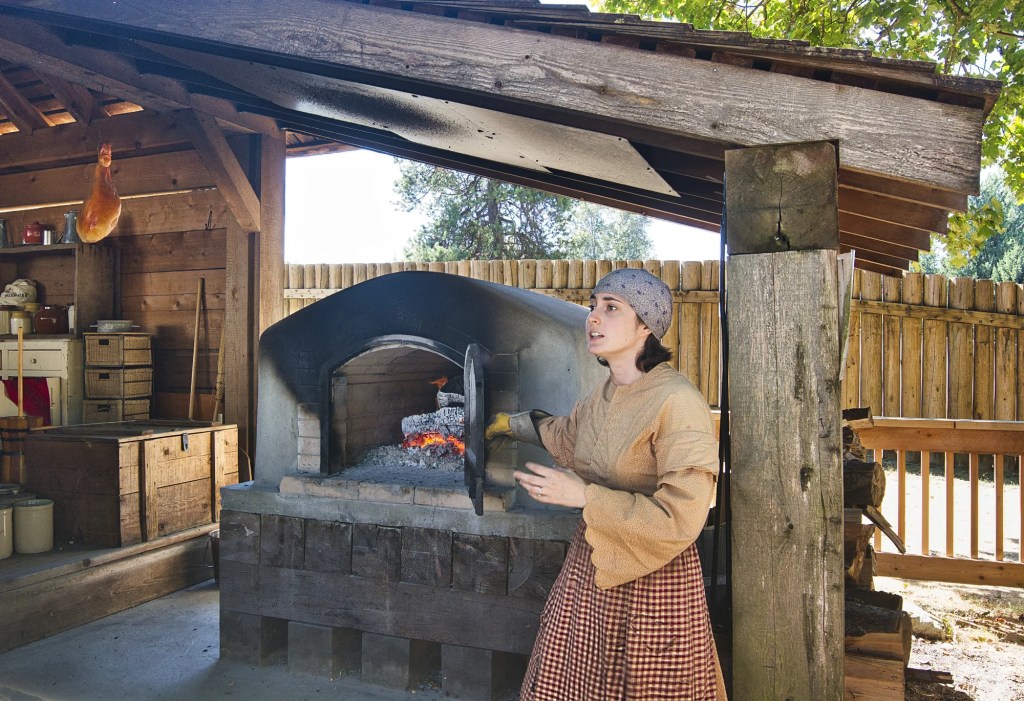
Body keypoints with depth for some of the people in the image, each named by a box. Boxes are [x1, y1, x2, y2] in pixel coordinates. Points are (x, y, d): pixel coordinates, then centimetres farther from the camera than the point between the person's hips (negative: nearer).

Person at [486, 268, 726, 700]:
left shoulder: (678, 402, -22)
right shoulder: (605, 396, 3)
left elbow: (679, 518, -25)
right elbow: (565, 433, 26)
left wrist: (582, 496, -21)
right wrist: (509, 423, 40)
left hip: (652, 578, -7)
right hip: (592, 563, 7)